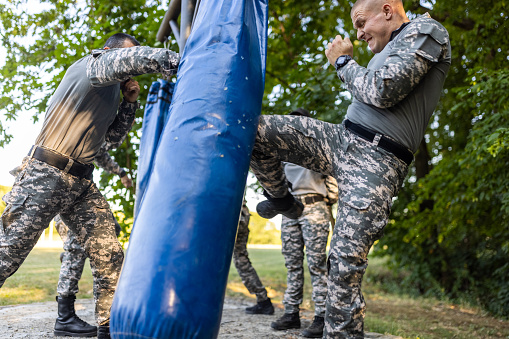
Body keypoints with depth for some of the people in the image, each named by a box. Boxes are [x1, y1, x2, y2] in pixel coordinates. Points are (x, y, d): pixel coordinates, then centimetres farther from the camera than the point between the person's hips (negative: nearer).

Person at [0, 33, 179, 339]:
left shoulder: (111, 93, 19)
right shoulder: (92, 65, -5)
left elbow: (112, 137, 24)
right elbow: (133, 59, -25)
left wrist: (129, 104, 11)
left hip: (82, 185, 8)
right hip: (46, 176, -8)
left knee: (110, 258, -2)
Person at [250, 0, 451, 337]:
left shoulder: (425, 30, -4)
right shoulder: (392, 47, 24)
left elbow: (382, 91, -18)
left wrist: (343, 61, -4)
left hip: (377, 162, -9)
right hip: (342, 139, 9)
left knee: (346, 262, -15)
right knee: (254, 130, -2)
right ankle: (283, 201, 21)